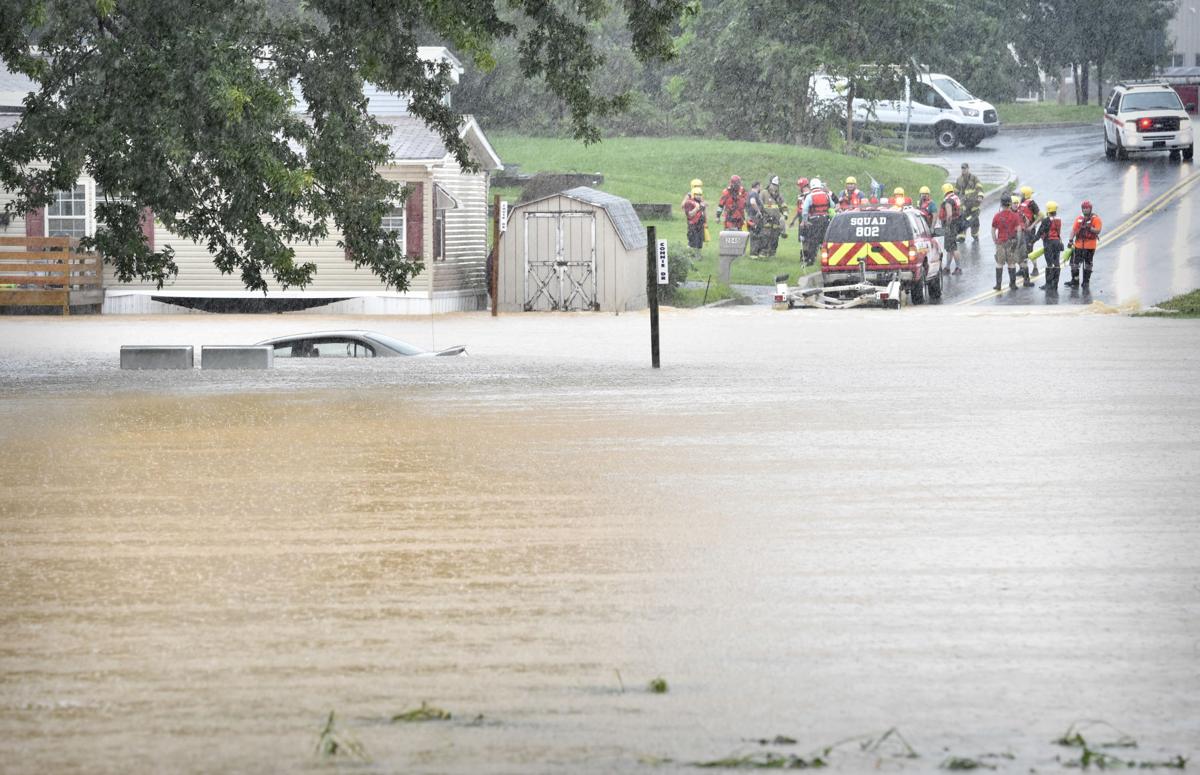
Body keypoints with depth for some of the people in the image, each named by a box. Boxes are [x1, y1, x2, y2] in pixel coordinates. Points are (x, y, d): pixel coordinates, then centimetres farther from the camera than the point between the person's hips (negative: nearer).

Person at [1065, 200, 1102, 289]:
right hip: (1078, 244, 3)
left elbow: (1098, 231, -11)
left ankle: (1086, 282, 13)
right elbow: (1074, 229, 5)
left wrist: (1090, 228, -26)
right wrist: (1071, 240, -3)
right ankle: (1074, 281, 10)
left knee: (1088, 265, 5)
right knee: (1075, 263, 2)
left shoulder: (1095, 219, -4)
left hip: (1090, 246, -3)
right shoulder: (1079, 218, 8)